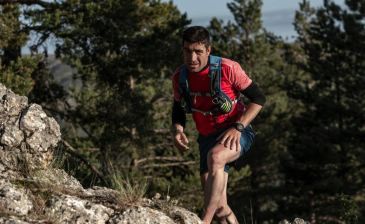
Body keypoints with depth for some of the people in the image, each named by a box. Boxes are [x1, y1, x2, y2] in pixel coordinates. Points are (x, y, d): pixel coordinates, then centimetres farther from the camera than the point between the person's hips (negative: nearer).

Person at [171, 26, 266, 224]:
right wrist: (177, 129, -10)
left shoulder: (227, 69, -18)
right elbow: (178, 108, 12)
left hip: (235, 134, -5)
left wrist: (238, 127, -22)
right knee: (219, 207, -2)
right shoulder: (180, 77, -4)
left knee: (215, 157, -38)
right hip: (208, 137, 6)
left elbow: (258, 98, -11)